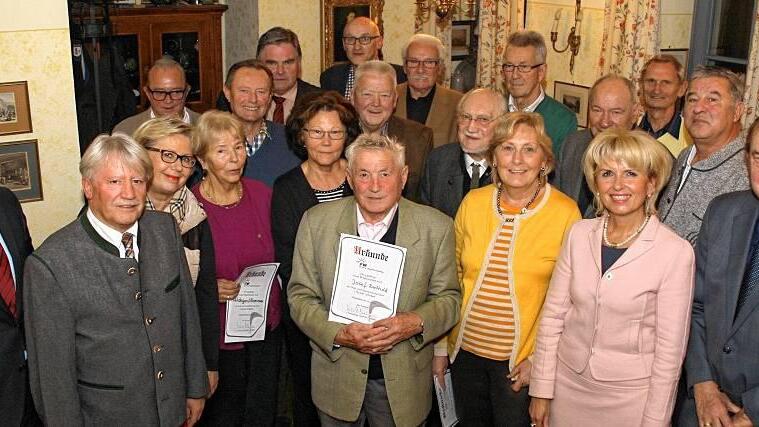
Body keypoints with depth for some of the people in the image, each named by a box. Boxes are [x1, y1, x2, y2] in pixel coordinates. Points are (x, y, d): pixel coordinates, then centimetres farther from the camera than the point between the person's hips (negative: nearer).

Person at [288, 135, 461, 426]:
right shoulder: (316, 221, -7)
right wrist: (338, 334, -20)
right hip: (337, 378, 1)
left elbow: (448, 298, -1)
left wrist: (417, 323, -22)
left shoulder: (436, 227, -8)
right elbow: (300, 296, -3)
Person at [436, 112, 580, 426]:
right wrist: (441, 345, 7)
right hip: (465, 350, 3)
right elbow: (453, 276, 5)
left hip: (521, 360, -3)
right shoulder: (473, 203, -2)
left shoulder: (565, 213, -12)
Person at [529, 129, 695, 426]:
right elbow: (552, 315, 1)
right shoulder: (579, 234, -3)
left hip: (630, 395, -3)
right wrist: (541, 390, 1)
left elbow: (670, 349, -10)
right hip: (568, 384, 3)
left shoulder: (676, 253, -14)